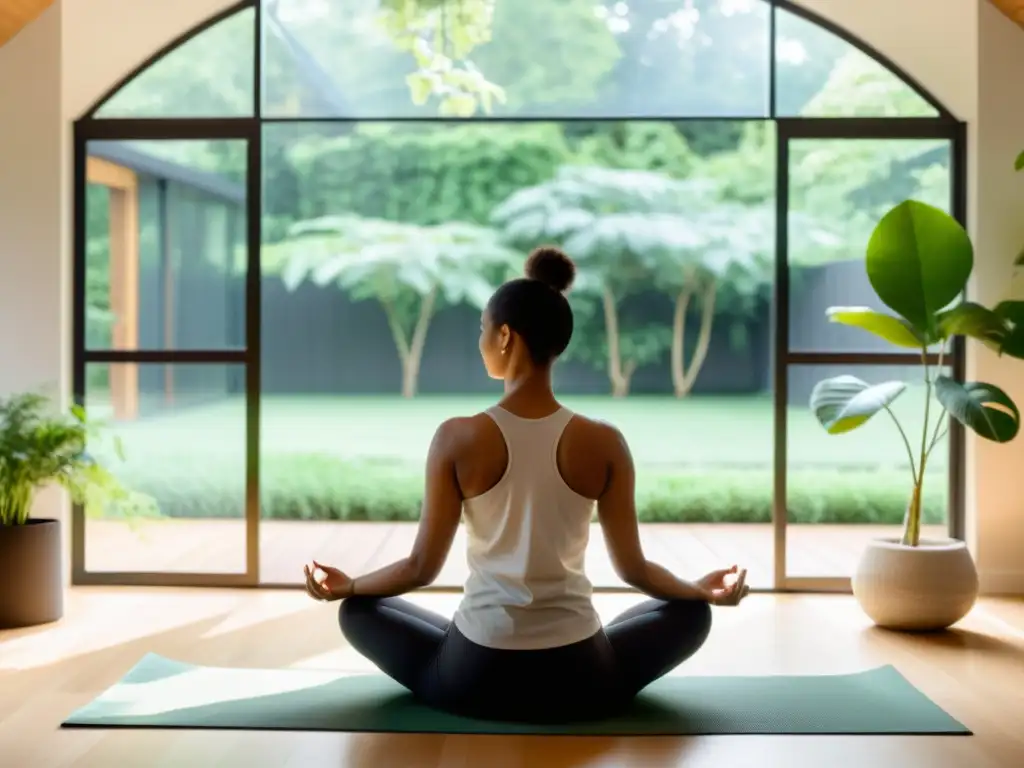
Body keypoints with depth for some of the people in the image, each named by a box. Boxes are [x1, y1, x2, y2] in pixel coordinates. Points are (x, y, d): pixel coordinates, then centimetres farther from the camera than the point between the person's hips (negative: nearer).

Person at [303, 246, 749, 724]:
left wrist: (345, 585, 16)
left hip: (473, 681, 0)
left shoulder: (457, 439, -11)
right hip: (579, 684, 1)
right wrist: (705, 590, 21)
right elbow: (632, 568, 1)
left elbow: (423, 566, -4)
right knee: (691, 612, 28)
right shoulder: (604, 443, -8)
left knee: (359, 610, 27)